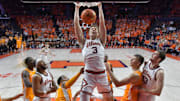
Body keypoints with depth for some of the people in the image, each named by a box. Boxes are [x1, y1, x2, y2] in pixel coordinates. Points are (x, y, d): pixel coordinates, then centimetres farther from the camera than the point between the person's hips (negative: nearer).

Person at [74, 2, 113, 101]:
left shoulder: (101, 41, 12)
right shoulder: (84, 42, 11)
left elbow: (102, 23, 7)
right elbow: (76, 24, 8)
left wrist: (99, 6, 8)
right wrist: (77, 8, 10)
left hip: (102, 73, 2)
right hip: (88, 74, -1)